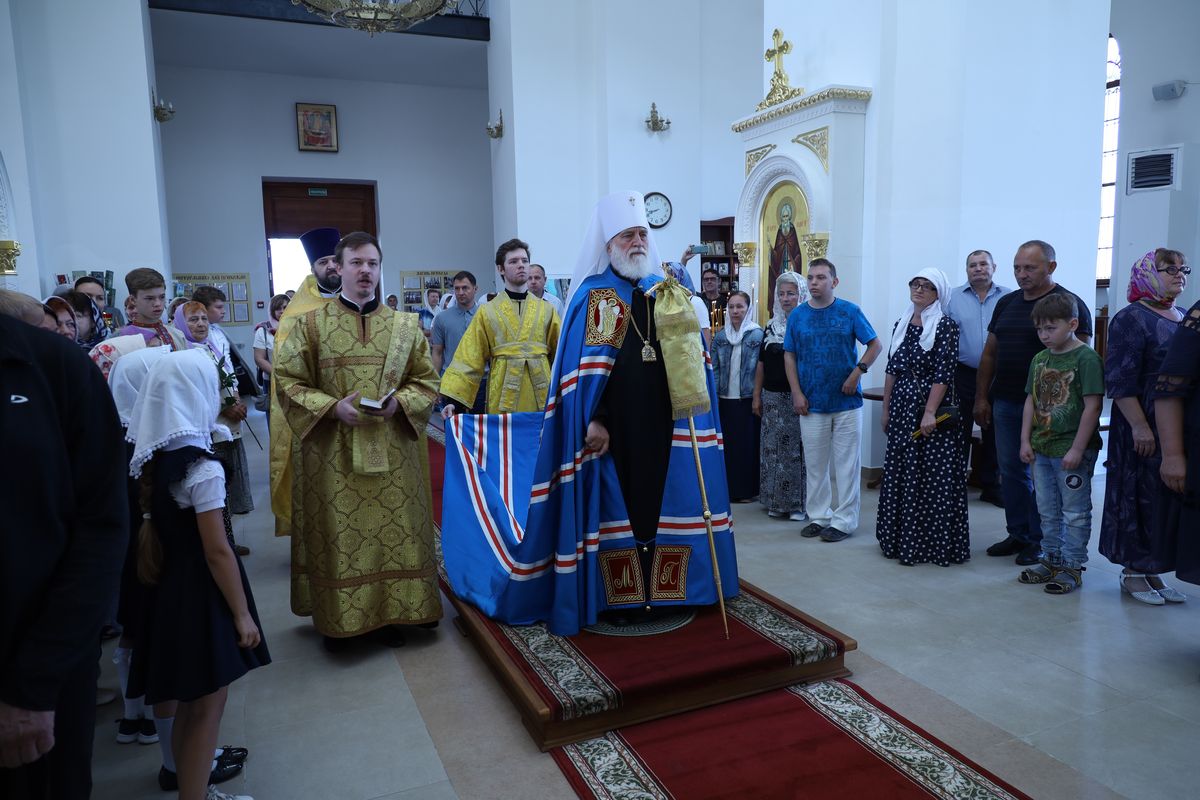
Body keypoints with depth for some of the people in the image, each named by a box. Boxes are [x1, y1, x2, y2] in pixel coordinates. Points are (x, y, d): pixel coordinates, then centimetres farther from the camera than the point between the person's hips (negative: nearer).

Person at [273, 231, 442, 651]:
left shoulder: (405, 325, 8)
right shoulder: (310, 324, 3)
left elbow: (426, 380, 9)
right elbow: (288, 382, 0)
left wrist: (399, 401, -12)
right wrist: (332, 407, -15)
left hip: (393, 453, 2)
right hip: (333, 454, -1)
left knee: (395, 532, 5)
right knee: (338, 537, 4)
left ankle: (392, 614, 20)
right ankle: (336, 619, 19)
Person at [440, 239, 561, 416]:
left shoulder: (546, 310, 10)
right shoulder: (487, 313, 5)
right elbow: (468, 360, 1)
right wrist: (453, 400, -8)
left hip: (542, 399, 2)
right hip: (503, 402, -1)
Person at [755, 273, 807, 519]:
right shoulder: (771, 326, 12)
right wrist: (757, 396, 12)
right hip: (773, 397, 5)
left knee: (798, 450, -2)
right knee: (773, 449, 8)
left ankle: (800, 503, 9)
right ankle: (776, 501, 18)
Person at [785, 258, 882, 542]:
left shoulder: (850, 311, -1)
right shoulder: (797, 315, 4)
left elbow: (875, 345, 3)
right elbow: (789, 356, 6)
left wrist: (858, 372, -11)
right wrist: (797, 393, -1)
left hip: (846, 401, -2)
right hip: (811, 403, 2)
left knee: (846, 462, 3)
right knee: (815, 463, 9)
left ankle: (844, 519, 12)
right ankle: (819, 516, 21)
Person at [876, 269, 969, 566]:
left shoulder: (945, 325, -7)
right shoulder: (901, 325, 11)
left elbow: (944, 374, -13)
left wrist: (930, 413, -20)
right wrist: (886, 409, 11)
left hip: (933, 408, -6)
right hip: (902, 407, 6)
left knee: (933, 475, -2)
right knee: (900, 473, 10)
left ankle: (934, 542, 9)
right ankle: (902, 539, 22)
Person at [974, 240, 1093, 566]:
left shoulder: (1069, 305, -6)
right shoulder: (1006, 303, 12)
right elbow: (989, 354, 14)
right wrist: (981, 397, 9)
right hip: (1005, 402, 6)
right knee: (1011, 471, 11)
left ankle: (1040, 541, 14)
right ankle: (1017, 535, 22)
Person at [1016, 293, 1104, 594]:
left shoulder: (1086, 358, -13)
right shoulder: (1039, 360, 8)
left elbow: (1092, 406, -16)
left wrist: (1077, 449, -18)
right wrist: (1026, 440, 5)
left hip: (1073, 451, -7)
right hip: (1041, 450, 7)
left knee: (1075, 512, 5)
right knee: (1047, 510, 17)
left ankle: (1072, 567, 15)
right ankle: (1052, 559, 30)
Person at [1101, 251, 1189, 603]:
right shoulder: (1131, 319, -9)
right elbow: (1120, 380, -15)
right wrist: (1139, 426, -21)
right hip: (1144, 428, -7)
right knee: (1141, 498, 0)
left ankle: (1152, 571, 21)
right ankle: (1133, 572, 13)